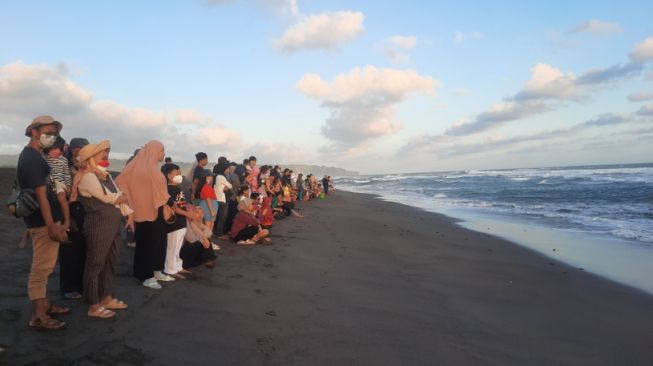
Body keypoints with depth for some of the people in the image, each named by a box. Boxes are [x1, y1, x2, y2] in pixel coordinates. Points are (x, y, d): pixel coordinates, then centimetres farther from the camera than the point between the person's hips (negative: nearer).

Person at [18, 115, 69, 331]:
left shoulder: (32, 156, 15)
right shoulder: (32, 159, -17)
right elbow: (40, 195, -22)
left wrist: (56, 222, 20)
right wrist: (52, 226, -23)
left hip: (45, 220, 10)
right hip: (43, 222, -10)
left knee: (44, 267, 17)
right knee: (41, 268, -4)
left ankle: (44, 305, 28)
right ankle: (38, 317, 4)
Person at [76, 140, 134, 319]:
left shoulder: (105, 175, 16)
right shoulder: (88, 177, -13)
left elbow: (120, 195, 15)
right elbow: (109, 198, -17)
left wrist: (129, 213, 4)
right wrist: (124, 197, 2)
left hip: (113, 224, 9)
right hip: (98, 226, -9)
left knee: (109, 263, 16)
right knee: (95, 264, -1)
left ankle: (107, 298, 29)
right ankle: (94, 306, 8)